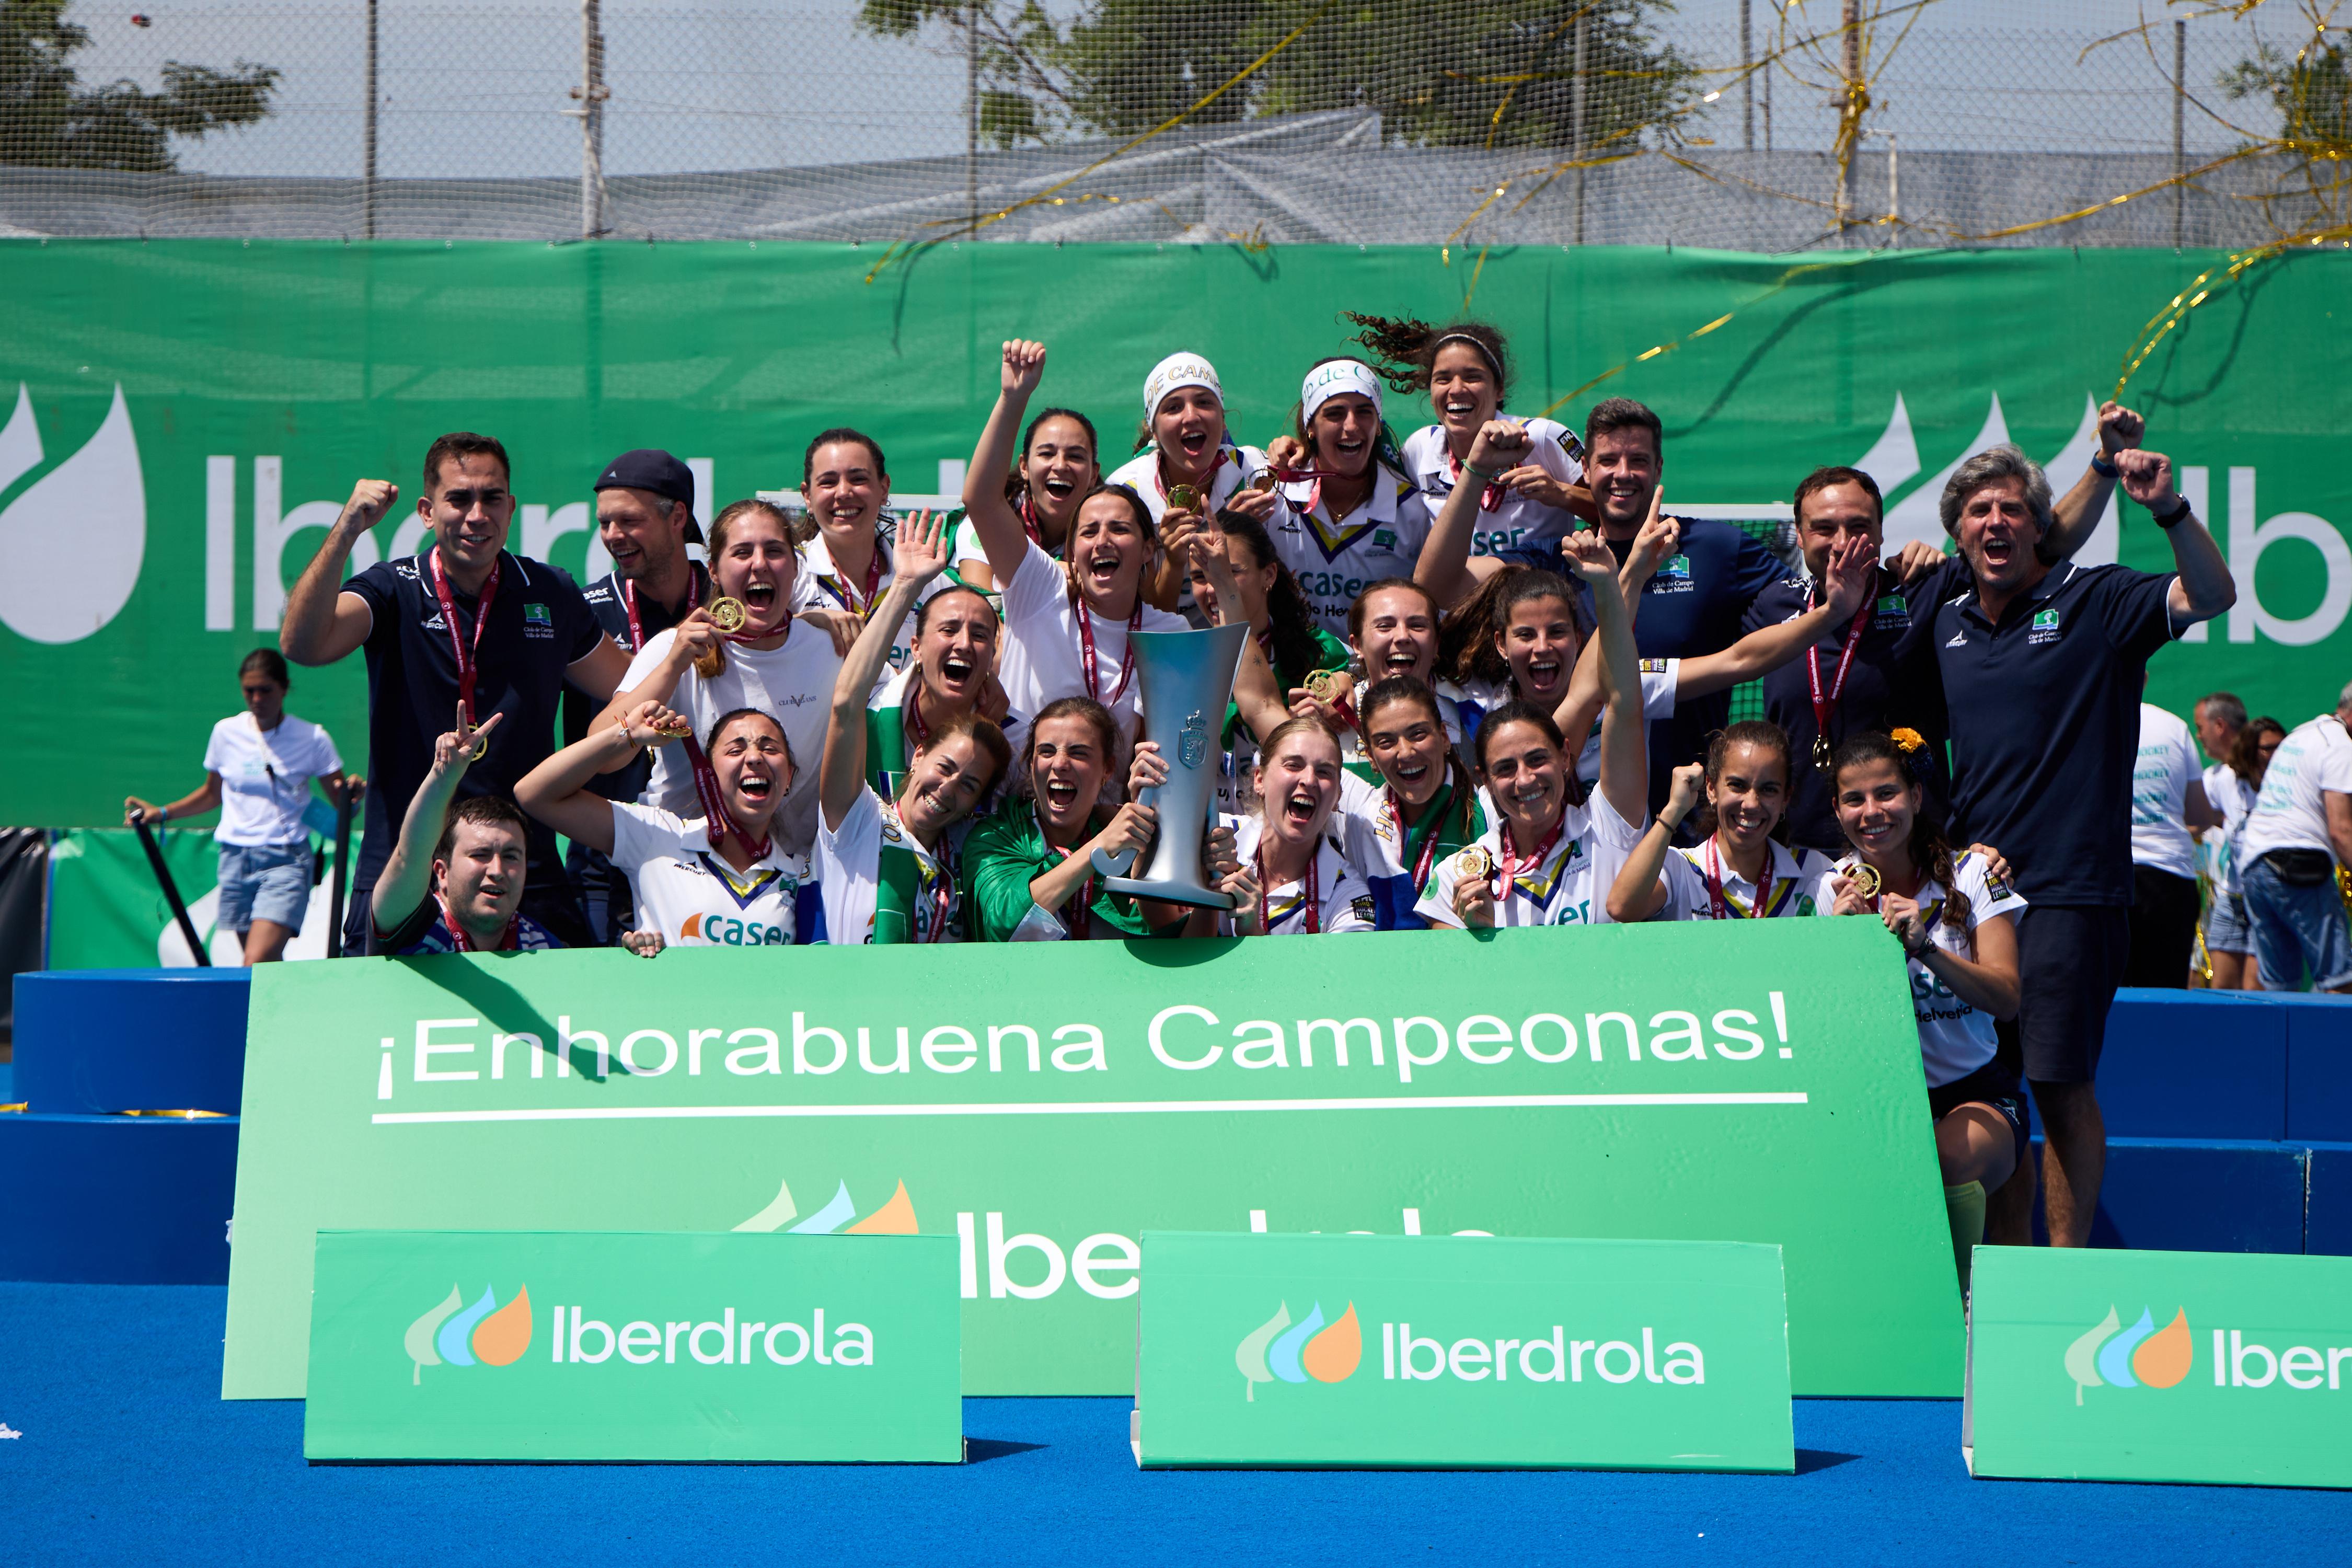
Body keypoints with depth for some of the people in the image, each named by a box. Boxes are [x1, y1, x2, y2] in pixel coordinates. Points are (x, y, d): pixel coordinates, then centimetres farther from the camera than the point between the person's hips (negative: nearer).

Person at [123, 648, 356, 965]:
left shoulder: (312, 739, -2)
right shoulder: (227, 732, 6)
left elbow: (341, 805, 2)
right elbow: (212, 793, 22)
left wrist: (351, 795, -20)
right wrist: (161, 814, 14)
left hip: (286, 860, -4)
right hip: (236, 858, 4)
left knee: (256, 965, -20)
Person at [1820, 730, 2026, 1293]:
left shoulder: (1972, 874, -4)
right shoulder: (1836, 887, 0)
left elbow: (2006, 998, -16)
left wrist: (1924, 947, -32)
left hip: (1974, 1095, -2)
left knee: (1949, 1160, -35)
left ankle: (1959, 1292, -13)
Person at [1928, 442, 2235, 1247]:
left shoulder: (2094, 601, -1)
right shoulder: (1948, 620, 14)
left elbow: (2212, 597, -15)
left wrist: (2169, 508, -30)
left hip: (2069, 891, -5)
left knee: (2061, 1088, -6)